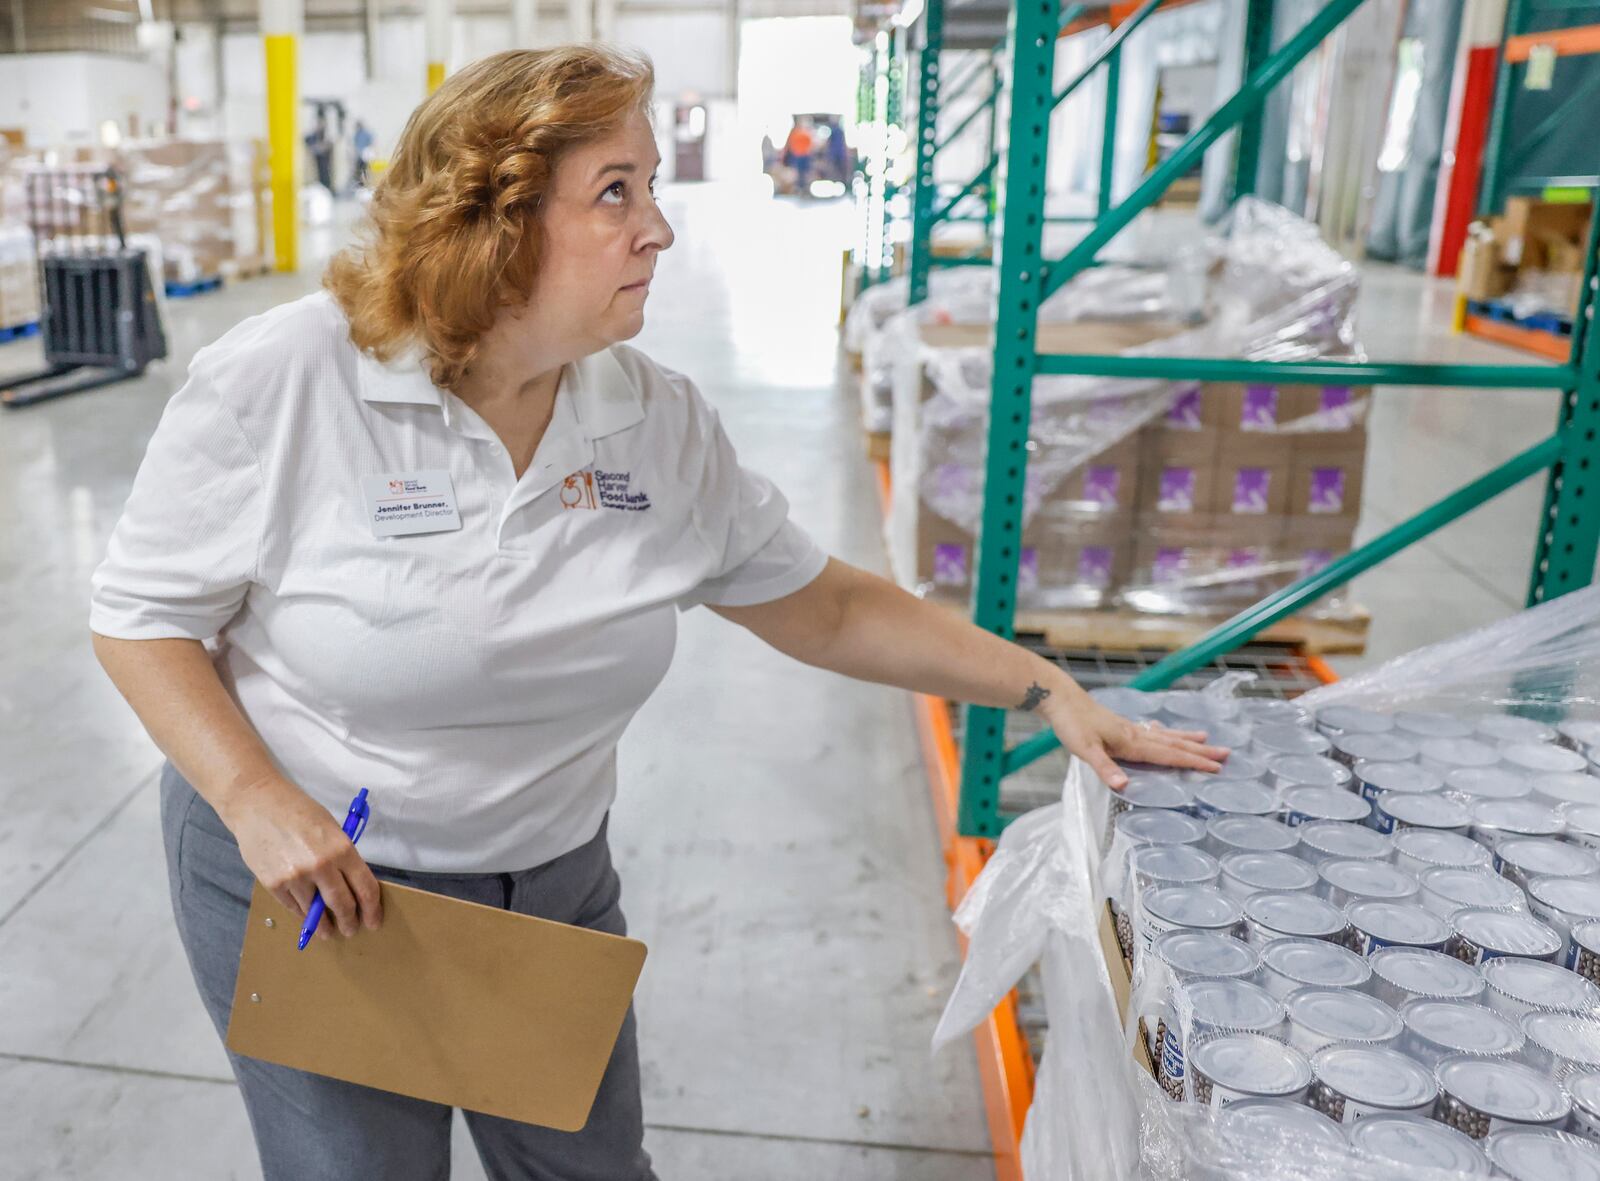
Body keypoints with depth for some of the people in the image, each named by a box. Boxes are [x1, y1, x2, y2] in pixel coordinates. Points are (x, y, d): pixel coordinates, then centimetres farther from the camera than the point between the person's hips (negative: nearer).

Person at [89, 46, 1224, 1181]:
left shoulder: (663, 424, -9)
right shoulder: (281, 381, -19)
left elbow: (825, 607, 0)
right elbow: (143, 611, -10)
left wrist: (1046, 687, -4)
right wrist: (257, 800, -23)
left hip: (554, 882, 4)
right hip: (308, 879, -3)